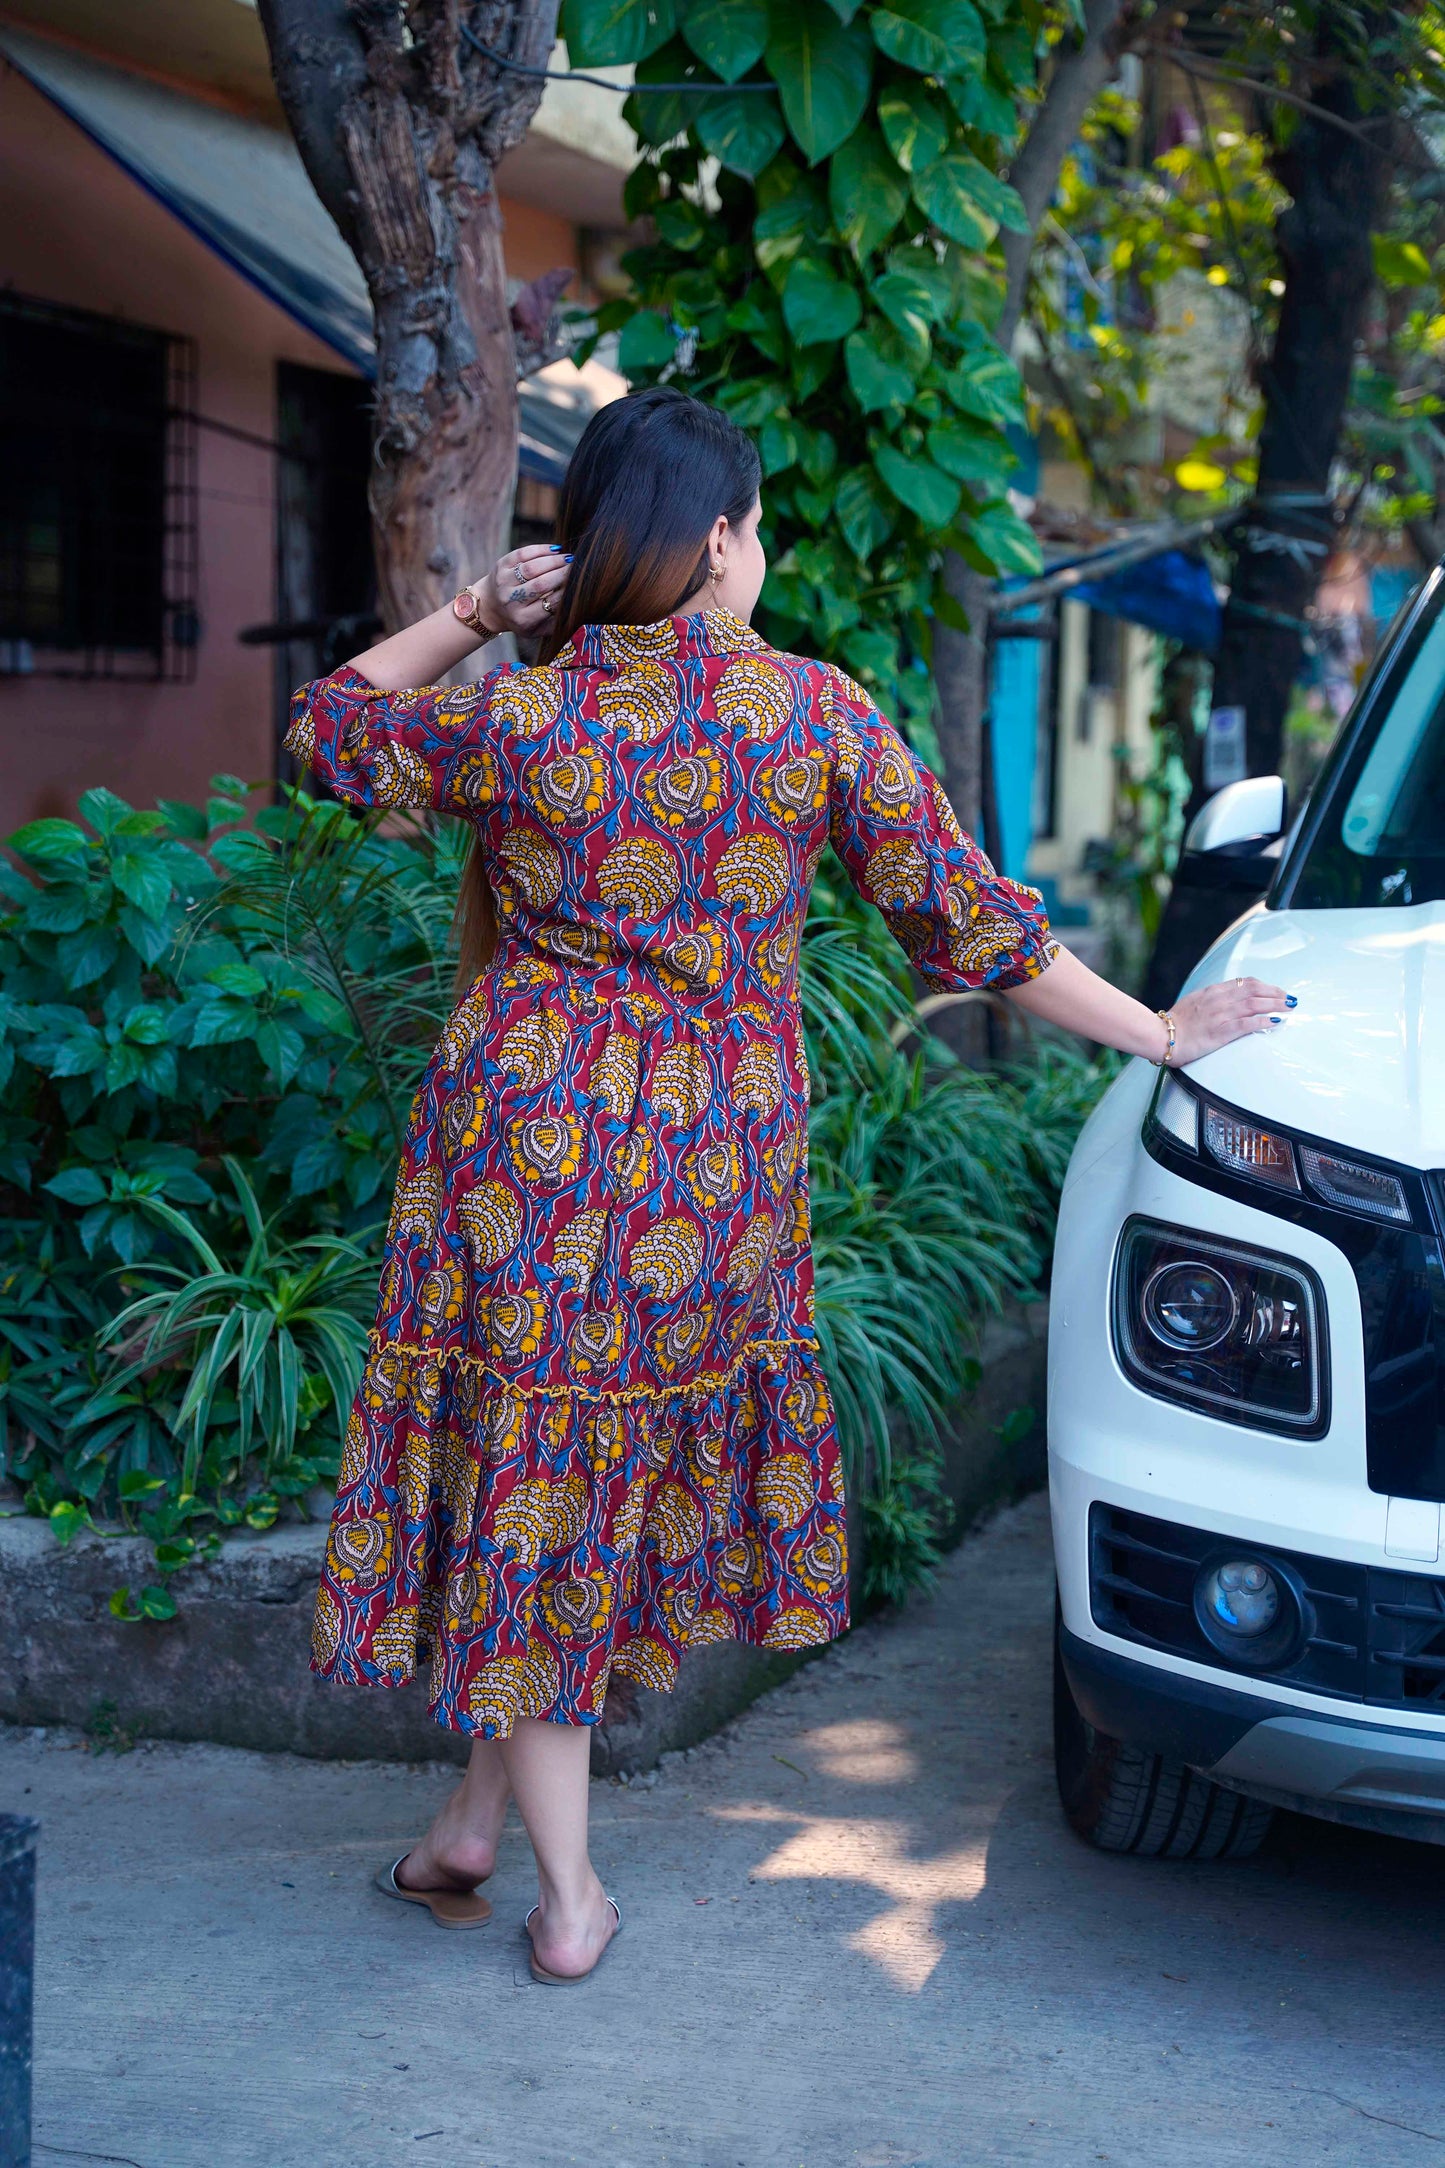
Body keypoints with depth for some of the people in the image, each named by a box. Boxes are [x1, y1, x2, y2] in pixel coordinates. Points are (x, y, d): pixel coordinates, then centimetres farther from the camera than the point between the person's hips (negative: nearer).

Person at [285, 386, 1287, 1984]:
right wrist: (1156, 1033, 10)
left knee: (532, 1470, 10)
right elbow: (966, 920, 0)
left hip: (523, 1132, -1)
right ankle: (480, 1820, 26)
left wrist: (470, 618, 10)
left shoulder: (514, 716, -6)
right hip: (717, 1156, 1)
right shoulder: (817, 714, -5)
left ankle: (565, 1887, 17)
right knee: (624, 1472, 17)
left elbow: (324, 725, 13)